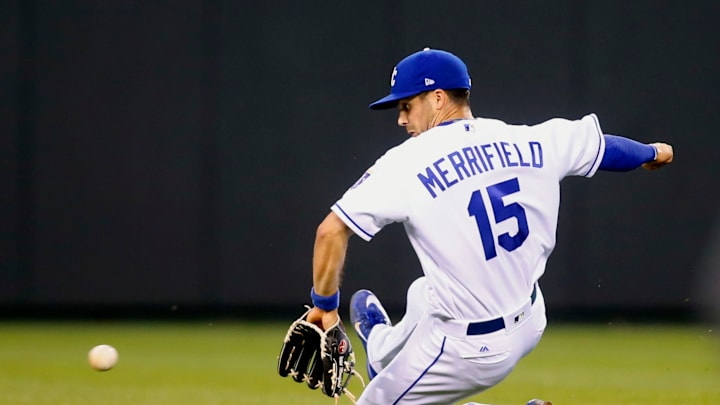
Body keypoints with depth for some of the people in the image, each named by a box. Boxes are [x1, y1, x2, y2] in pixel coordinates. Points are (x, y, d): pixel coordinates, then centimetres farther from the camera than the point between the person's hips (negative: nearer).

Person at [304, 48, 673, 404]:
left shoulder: (408, 163, -18)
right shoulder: (532, 142, -4)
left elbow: (331, 231, -22)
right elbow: (603, 145, 13)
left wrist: (324, 304, -7)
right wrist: (651, 153, 36)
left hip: (471, 349, -7)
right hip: (529, 323, 7)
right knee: (423, 294, 39)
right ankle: (384, 350, 64)